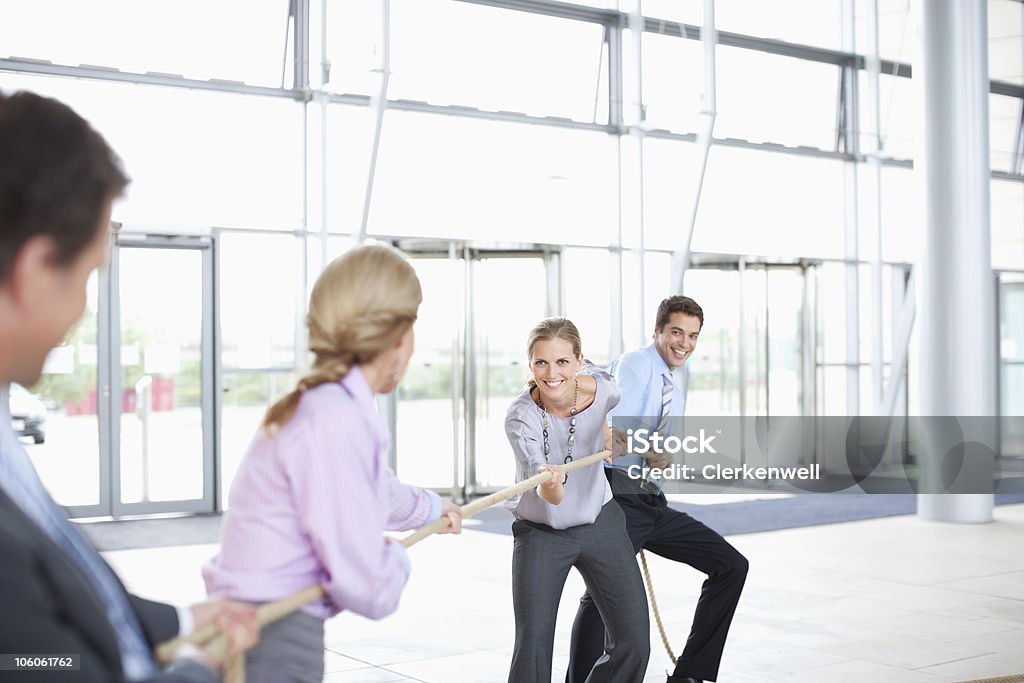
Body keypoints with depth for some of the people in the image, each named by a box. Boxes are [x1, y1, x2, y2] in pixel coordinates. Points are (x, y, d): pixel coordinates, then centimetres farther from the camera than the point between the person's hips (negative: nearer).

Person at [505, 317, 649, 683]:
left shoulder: (603, 389, -18)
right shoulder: (521, 418, -26)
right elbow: (551, 497, -39)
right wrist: (549, 484, -59)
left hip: (600, 522, 3)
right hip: (540, 532, -3)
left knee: (633, 644, -1)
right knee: (532, 646, -12)